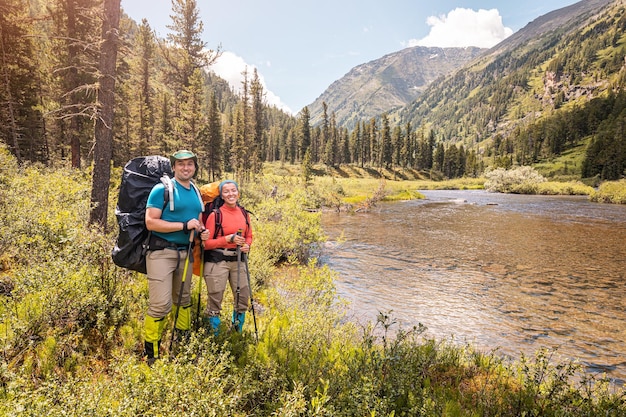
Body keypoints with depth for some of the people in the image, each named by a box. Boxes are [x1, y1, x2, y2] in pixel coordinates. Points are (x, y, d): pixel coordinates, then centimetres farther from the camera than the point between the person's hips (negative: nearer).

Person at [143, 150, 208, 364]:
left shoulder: (196, 192, 12)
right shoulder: (162, 189, -9)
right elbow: (150, 222, -17)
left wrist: (201, 230, 1)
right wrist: (184, 226, -21)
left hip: (185, 252, 7)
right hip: (162, 252, -7)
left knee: (183, 299, 18)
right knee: (160, 305, -10)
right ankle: (151, 354, 5)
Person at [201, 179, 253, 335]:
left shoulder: (244, 214, 6)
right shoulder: (215, 214, -9)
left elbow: (249, 236, 19)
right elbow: (206, 243, -9)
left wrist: (247, 245, -3)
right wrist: (228, 239, -18)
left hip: (238, 260, 5)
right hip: (217, 261, -5)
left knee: (243, 298, 10)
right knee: (215, 300, 2)